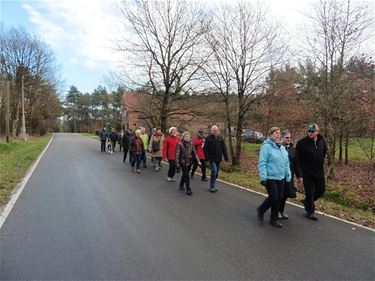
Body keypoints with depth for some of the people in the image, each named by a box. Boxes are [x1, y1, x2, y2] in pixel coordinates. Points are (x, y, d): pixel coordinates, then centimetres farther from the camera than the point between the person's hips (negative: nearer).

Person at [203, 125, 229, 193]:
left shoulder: (220, 138, 8)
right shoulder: (208, 138, -5)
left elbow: (224, 148, 8)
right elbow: (205, 149, -7)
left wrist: (226, 157, 3)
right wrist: (207, 157, -15)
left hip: (218, 159, 5)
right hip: (212, 158, -5)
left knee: (216, 173, 12)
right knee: (214, 171, -15)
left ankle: (213, 186, 27)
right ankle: (212, 187, -3)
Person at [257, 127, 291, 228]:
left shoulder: (282, 148, 12)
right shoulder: (266, 146, -12)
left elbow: (286, 163, 16)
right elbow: (262, 163, -15)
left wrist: (288, 176, 13)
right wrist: (263, 178, -19)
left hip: (281, 178, 7)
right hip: (270, 178, -7)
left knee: (279, 198, 10)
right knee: (273, 198, -6)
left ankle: (274, 219, 25)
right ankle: (261, 210, 22)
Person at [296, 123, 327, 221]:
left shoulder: (322, 141, 1)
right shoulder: (302, 142, -15)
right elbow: (298, 157, -8)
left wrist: (320, 163, 17)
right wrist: (303, 168, -6)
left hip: (319, 172, 6)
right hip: (307, 173, -5)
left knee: (321, 190, 15)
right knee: (310, 192, 3)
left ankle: (307, 201, 38)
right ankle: (310, 212, 19)